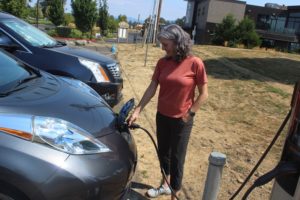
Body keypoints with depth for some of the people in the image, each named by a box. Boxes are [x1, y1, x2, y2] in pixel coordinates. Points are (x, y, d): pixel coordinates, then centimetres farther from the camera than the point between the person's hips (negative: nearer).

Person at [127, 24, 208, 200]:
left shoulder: (195, 63, -16)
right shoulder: (162, 63, -2)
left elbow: (203, 94, -10)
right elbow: (152, 88, -2)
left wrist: (189, 114, -10)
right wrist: (138, 110, -8)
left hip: (182, 121, -5)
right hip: (162, 116, 5)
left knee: (176, 158, 8)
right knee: (163, 153, 19)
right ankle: (165, 185, 43)